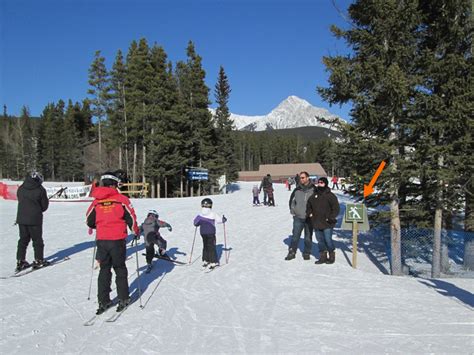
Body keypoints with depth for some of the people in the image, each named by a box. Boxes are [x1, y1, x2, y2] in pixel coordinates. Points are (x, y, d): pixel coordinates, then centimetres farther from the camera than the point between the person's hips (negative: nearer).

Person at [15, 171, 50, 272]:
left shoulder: (20, 189, 4)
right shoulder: (40, 190, -10)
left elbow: (20, 201, 11)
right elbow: (44, 206, -4)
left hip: (21, 218, 5)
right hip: (35, 219, -5)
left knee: (23, 239, 14)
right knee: (37, 240, 6)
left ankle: (20, 261, 15)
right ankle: (38, 260, 10)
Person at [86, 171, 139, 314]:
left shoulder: (96, 201, 3)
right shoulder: (121, 199, -6)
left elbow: (89, 221, 9)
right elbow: (131, 218, -4)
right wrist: (136, 231, 14)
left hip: (101, 240, 3)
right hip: (118, 240, -2)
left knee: (104, 270, 13)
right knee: (120, 269, 11)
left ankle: (103, 301, 15)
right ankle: (123, 299, 14)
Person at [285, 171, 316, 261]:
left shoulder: (314, 189, -4)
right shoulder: (297, 190, 2)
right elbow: (291, 200, 15)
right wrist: (292, 211, 7)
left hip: (309, 217, -1)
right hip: (298, 217, 1)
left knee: (308, 237, 9)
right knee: (295, 236, 3)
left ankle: (307, 253, 22)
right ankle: (292, 252, 13)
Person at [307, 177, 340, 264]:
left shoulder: (330, 196, -7)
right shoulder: (314, 196, 9)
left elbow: (336, 208, -7)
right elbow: (308, 206, 24)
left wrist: (331, 218, -13)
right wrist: (309, 213, 9)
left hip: (327, 224, -6)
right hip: (316, 223, 6)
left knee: (328, 240, -4)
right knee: (320, 240, 11)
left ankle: (332, 256, 14)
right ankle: (322, 257, 22)